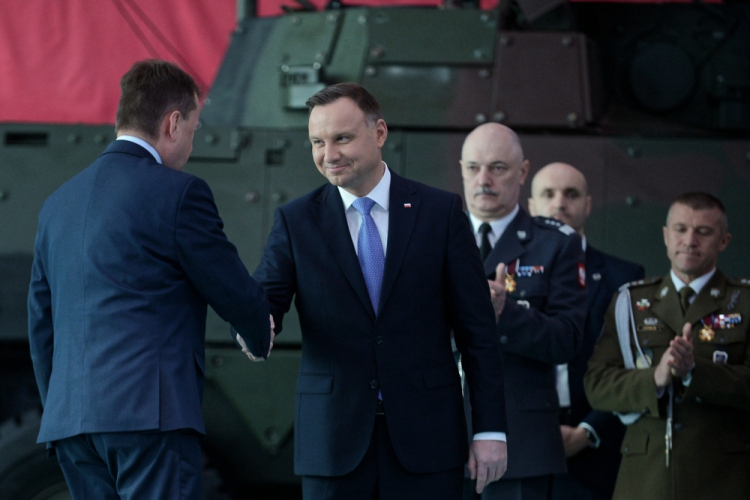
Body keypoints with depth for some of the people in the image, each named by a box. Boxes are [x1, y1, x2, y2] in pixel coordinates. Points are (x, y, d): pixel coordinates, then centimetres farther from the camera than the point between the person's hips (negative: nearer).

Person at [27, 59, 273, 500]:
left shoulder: (59, 203, 17)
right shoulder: (179, 194, -4)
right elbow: (238, 298, 2)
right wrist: (260, 338, 24)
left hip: (70, 417, 7)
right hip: (149, 412, -7)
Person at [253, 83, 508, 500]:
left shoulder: (441, 212, 3)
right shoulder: (296, 221, 6)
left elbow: (476, 326, 2)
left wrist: (491, 428, -2)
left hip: (425, 435, -1)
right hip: (335, 437, 1)